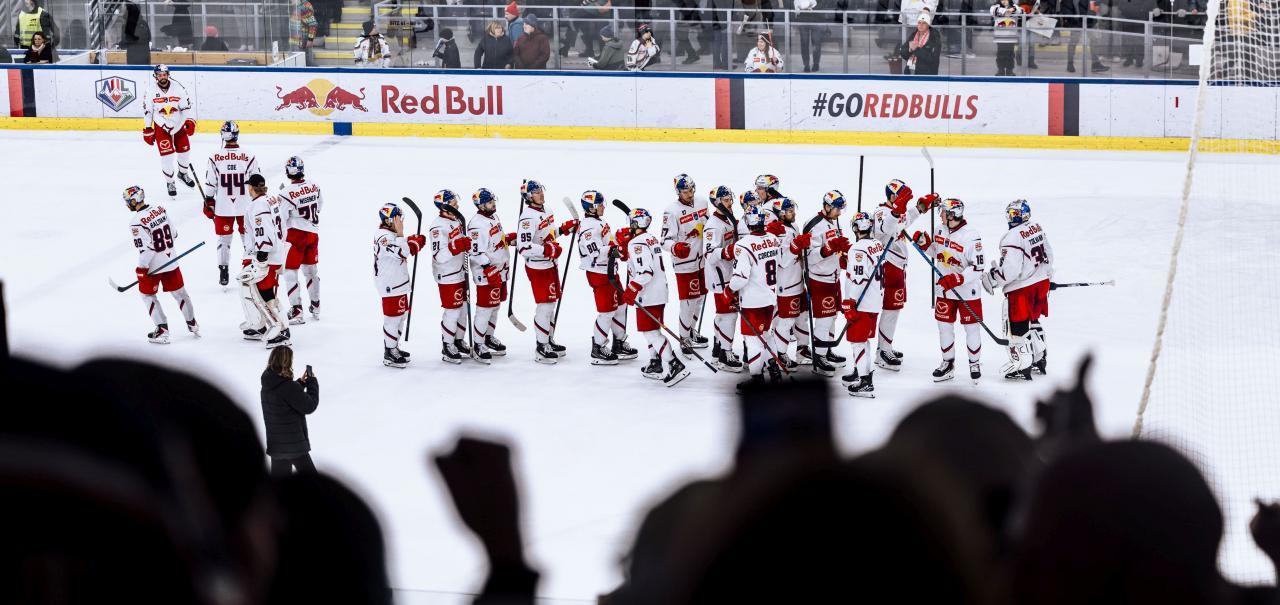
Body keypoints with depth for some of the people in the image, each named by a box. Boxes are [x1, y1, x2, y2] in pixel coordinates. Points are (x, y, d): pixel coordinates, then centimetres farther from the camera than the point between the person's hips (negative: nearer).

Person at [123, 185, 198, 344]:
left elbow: (145, 249, -24)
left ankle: (162, 330, 10)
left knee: (147, 294, 14)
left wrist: (142, 268, -15)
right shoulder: (161, 210, -2)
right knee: (179, 292, 18)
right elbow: (174, 234, 8)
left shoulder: (137, 222, -22)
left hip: (153, 266, -6)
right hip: (171, 261, 6)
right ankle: (193, 325, 29)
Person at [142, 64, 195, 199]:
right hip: (161, 127, -2)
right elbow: (148, 111, -2)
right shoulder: (151, 92, -10)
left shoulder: (178, 88, -10)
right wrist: (148, 130, -2)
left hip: (179, 125, 2)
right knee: (167, 155, -8)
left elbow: (186, 107, -5)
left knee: (184, 150, 12)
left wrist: (189, 123, -14)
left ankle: (183, 173, 41)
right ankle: (169, 183, 8)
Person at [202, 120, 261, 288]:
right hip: (245, 207, 0)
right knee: (248, 237, 11)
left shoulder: (215, 158, -9)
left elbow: (210, 185, -4)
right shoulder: (249, 157, -8)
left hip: (223, 207, 0)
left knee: (223, 239, 12)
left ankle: (223, 273, 15)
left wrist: (208, 205, 7)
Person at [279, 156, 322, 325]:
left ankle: (297, 312, -7)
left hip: (297, 234, -6)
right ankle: (315, 307, 32)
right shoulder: (314, 186, -2)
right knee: (311, 270, 21)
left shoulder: (287, 192, -20)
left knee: (290, 272, -1)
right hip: (314, 233, 6)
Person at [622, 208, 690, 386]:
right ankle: (656, 365, 27)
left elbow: (645, 271, -24)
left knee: (651, 332, -9)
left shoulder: (636, 243, -16)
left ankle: (675, 366, -17)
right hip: (660, 293, 10)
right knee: (653, 330, 20)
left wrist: (631, 291, -23)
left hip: (647, 296, -10)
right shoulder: (653, 239, 14)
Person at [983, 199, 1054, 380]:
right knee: (1033, 321, 24)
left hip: (1022, 287, -9)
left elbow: (1010, 270, -25)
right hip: (1041, 282, 9)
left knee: (1018, 326, 2)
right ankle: (1039, 360, 33)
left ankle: (1022, 367, 6)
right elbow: (1048, 254, 16)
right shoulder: (1037, 227, 5)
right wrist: (1047, 275, 29)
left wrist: (991, 279, -12)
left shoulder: (1012, 238, -22)